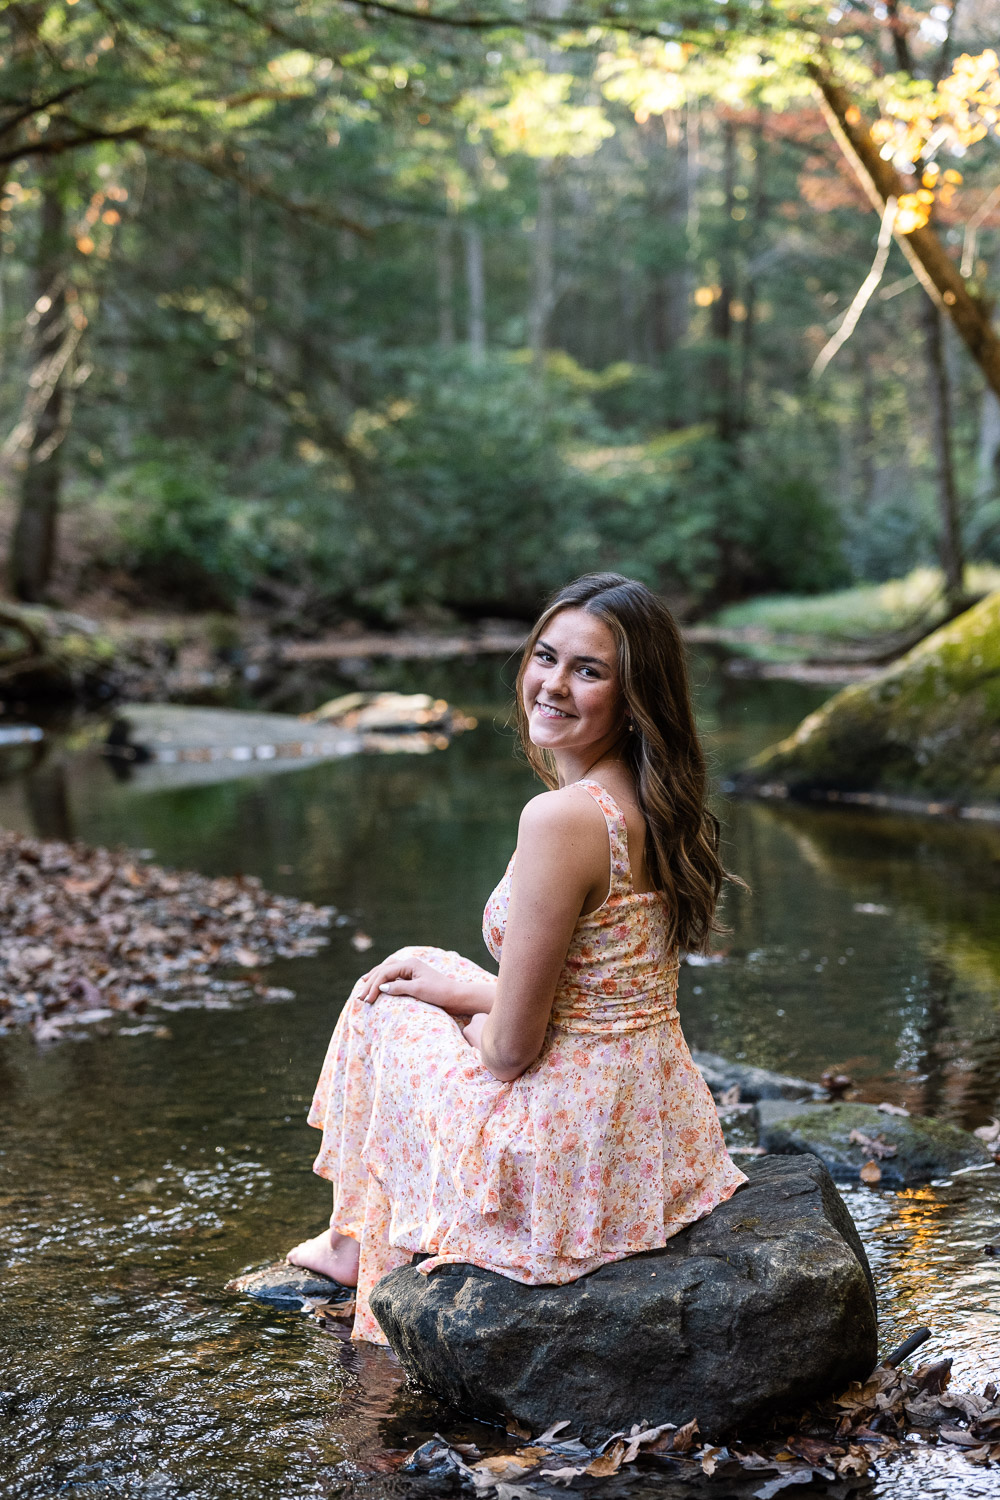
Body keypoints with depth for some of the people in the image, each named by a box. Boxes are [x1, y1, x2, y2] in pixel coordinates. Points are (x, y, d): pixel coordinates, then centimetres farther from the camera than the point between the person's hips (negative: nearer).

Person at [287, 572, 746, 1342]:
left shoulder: (563, 818, -25)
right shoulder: (654, 805, 2)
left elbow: (510, 1048, -19)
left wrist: (453, 989, 2)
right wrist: (467, 987, 14)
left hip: (574, 1153, -8)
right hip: (658, 1129, 8)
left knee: (387, 1006, 16)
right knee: (418, 971, 25)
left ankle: (362, 1246, 37)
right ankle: (358, 1239, 40)